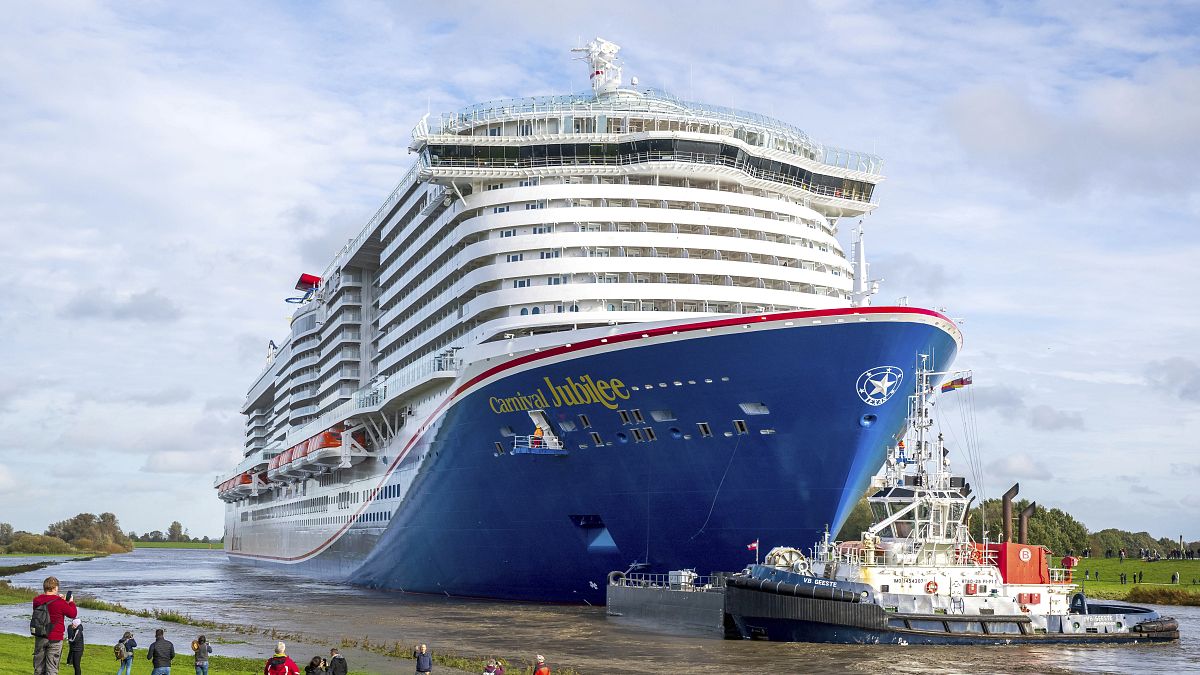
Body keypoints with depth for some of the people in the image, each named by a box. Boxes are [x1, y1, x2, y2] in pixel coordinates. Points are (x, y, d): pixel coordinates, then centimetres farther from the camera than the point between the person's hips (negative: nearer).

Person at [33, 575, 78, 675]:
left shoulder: (36, 601, 1)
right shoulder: (60, 603, -16)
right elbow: (73, 614, -4)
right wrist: (70, 602, 13)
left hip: (39, 638, 5)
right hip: (55, 639, -5)